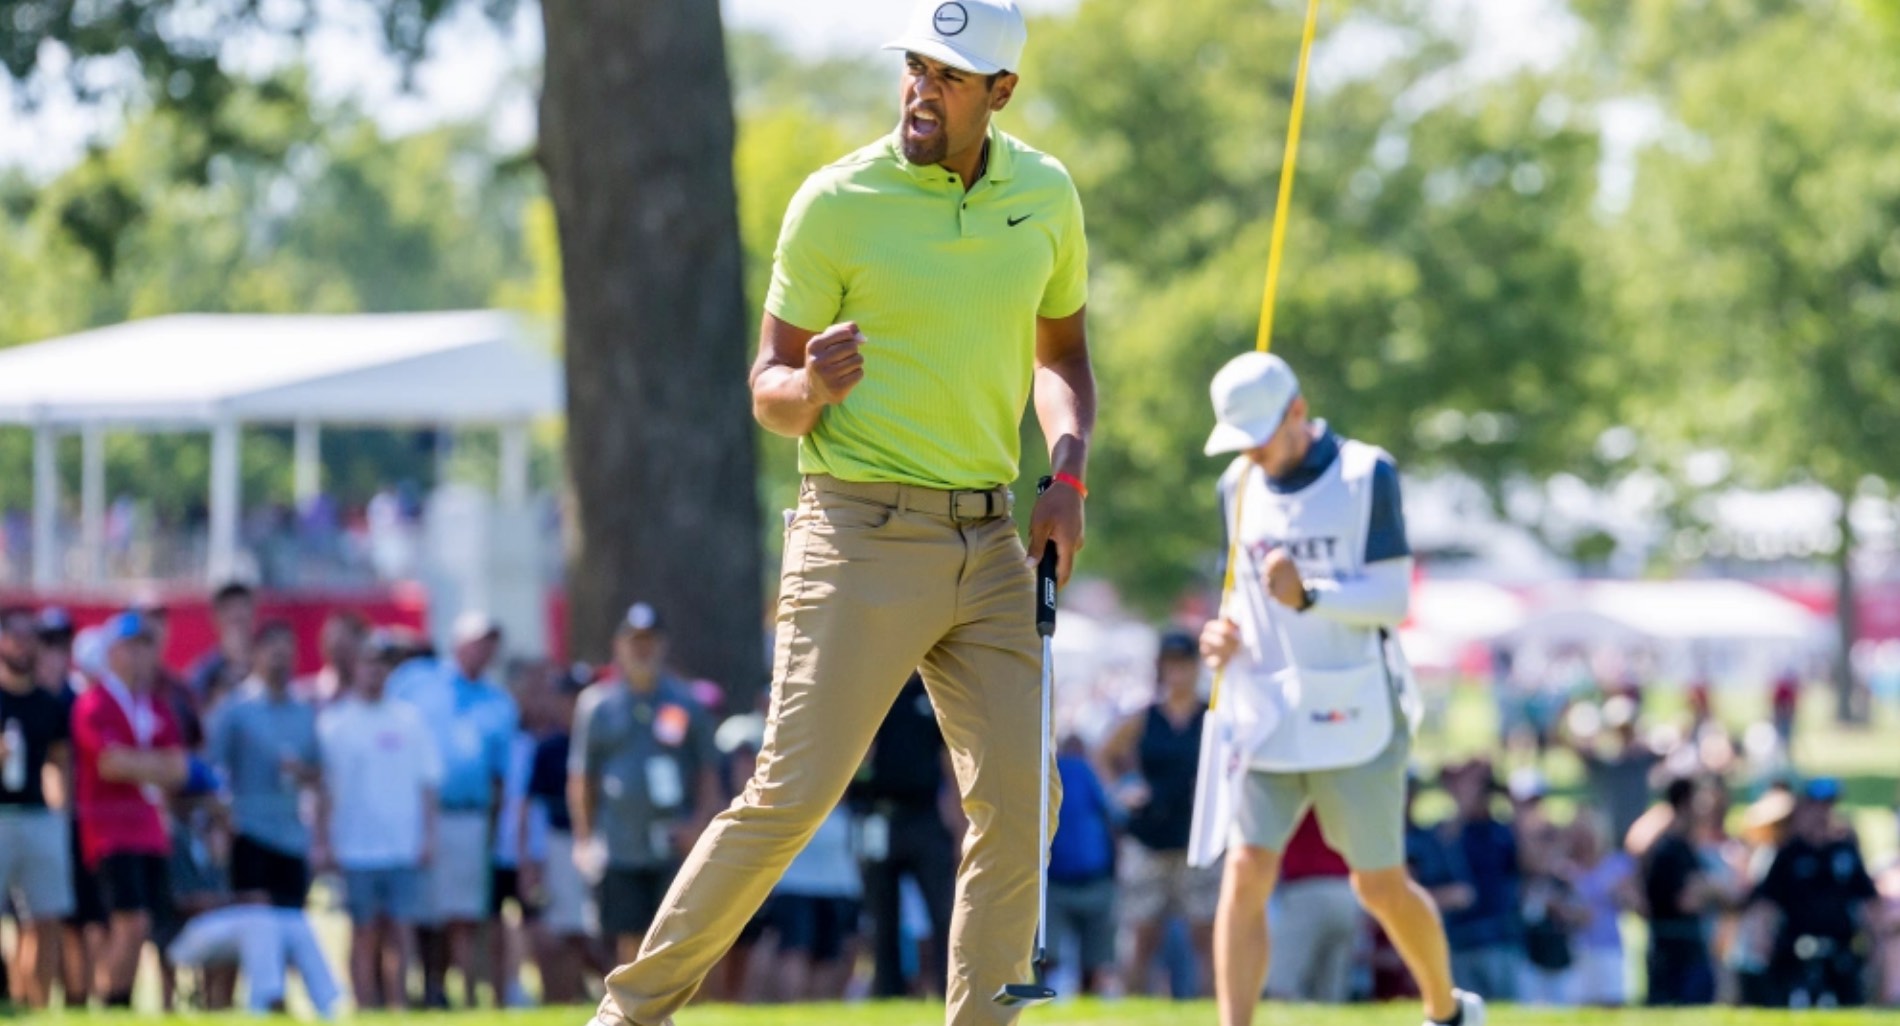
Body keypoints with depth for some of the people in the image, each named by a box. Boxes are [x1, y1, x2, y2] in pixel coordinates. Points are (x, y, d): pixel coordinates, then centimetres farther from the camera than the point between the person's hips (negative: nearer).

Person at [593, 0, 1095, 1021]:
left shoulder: (1047, 195, 7)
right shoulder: (838, 202, -6)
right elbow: (768, 392, -1)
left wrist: (1067, 475, 6)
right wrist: (810, 384, -25)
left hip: (989, 542, 5)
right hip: (865, 538, -5)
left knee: (1020, 800, -4)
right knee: (793, 794, -9)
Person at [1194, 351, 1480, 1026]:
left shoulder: (1367, 475, -8)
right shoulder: (1239, 487, 7)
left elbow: (1393, 601, -12)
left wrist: (1309, 596, -28)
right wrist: (1226, 637, -4)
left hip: (1354, 718, -4)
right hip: (1266, 717, 4)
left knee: (1381, 888, 8)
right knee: (1245, 875, -10)